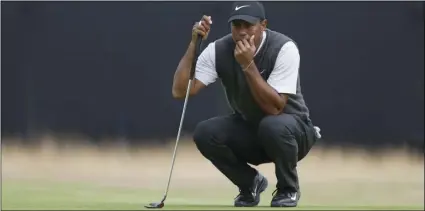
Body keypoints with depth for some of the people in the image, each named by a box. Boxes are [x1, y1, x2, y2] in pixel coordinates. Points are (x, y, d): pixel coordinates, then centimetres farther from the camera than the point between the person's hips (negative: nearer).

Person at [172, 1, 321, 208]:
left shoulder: (284, 48, -25)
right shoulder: (218, 50, -14)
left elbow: (274, 108, -32)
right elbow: (180, 91, -23)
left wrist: (248, 65, -39)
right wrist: (194, 44, -29)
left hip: (292, 131, -4)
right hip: (248, 131, 4)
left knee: (273, 126, -38)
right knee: (204, 133, -23)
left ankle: (288, 189, -8)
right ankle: (250, 183, 5)